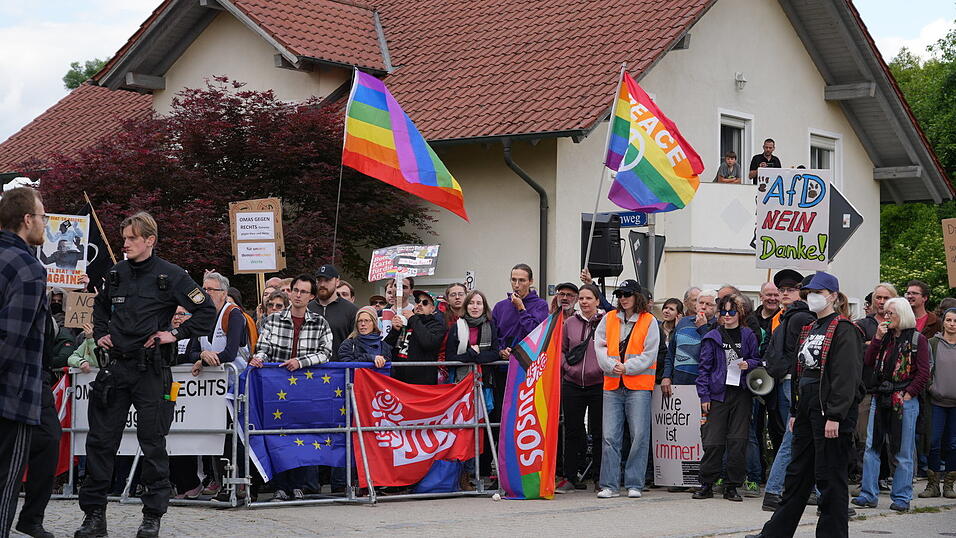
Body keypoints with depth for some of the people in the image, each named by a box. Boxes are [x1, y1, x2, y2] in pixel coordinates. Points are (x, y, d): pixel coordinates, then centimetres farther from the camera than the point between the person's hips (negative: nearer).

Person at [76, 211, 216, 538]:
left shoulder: (170, 275, -5)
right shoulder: (117, 273, 10)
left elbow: (207, 312, -5)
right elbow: (101, 306, 31)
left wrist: (176, 334, -10)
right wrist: (100, 334, 15)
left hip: (151, 368, -5)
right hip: (116, 366, 5)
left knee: (153, 443, 2)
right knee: (100, 439, 2)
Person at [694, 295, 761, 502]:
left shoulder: (748, 336, 8)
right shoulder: (712, 337, 5)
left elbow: (757, 360, 15)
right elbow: (705, 367, 4)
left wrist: (748, 364, -8)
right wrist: (704, 395, -2)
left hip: (742, 394, 1)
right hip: (717, 394, -1)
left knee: (738, 441, 0)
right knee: (713, 442, -4)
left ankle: (732, 486, 7)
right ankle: (707, 485, 6)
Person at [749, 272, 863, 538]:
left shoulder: (843, 329, -10)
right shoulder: (808, 329, 18)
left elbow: (846, 376, -18)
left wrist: (835, 416, -22)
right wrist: (795, 412, 20)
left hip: (830, 413, -9)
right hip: (807, 412, 9)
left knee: (830, 477, -4)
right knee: (797, 475, 13)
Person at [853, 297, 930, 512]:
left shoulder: (917, 339, -2)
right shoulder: (884, 337, 14)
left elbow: (923, 373, -6)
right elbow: (868, 362, 5)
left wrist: (908, 394, -12)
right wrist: (877, 338, -3)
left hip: (904, 400, -5)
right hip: (880, 399, 5)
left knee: (903, 452, 2)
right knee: (871, 448, 2)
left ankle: (901, 498, 8)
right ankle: (868, 495, 6)